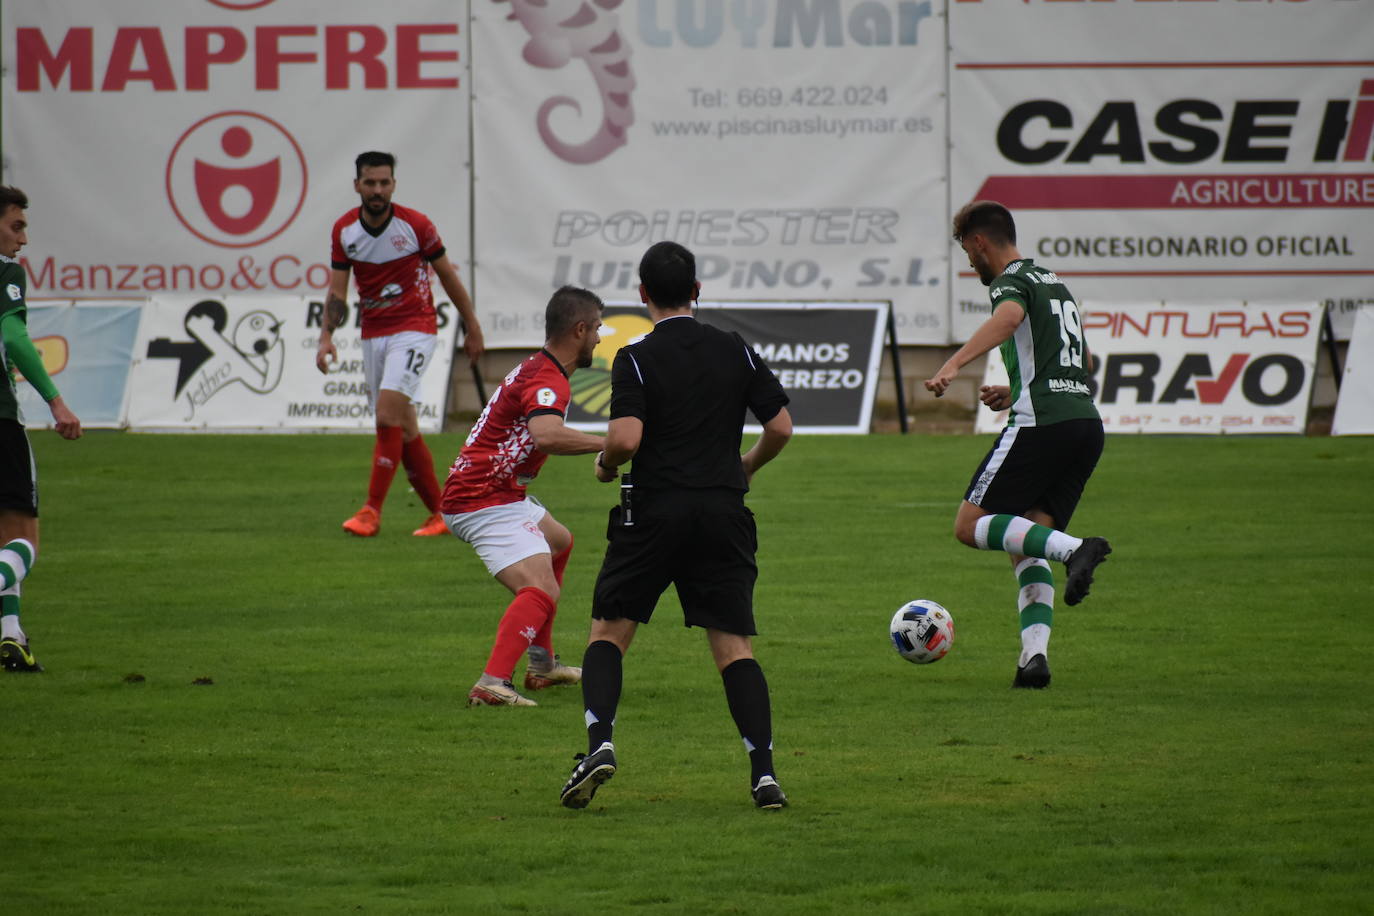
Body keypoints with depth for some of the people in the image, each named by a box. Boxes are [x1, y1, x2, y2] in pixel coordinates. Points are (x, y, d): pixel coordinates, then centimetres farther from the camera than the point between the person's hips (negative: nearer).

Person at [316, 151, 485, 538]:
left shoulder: (416, 225, -10)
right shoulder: (344, 230, 0)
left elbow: (447, 275, 2)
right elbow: (337, 291, 4)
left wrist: (472, 327, 8)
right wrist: (326, 337, -11)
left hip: (414, 328, -5)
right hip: (373, 334, 5)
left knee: (388, 410, -20)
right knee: (403, 426, 4)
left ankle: (372, 511, -19)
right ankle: (440, 512, 15)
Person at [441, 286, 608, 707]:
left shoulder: (536, 369, 15)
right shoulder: (548, 381, -19)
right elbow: (546, 434, -39)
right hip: (487, 502, -11)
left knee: (558, 542, 33)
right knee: (542, 590, -23)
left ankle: (542, 664, 33)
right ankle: (492, 683, -39)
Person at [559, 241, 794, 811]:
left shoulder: (636, 360, -6)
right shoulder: (736, 352, 6)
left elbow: (626, 438, -19)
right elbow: (781, 427, 5)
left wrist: (606, 466, 4)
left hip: (653, 512, -3)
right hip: (724, 513, 3)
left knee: (608, 632, 9)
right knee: (734, 647, 4)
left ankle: (599, 743, -11)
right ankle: (764, 774, -7)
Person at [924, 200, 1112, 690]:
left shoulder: (1012, 281, -2)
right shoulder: (1055, 284, 27)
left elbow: (1009, 317, -28)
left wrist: (953, 365, -38)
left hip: (1041, 424, -9)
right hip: (1088, 423, 9)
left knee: (970, 526, -3)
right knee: (1026, 549, 10)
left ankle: (1075, 549, -24)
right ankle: (1035, 654, -8)